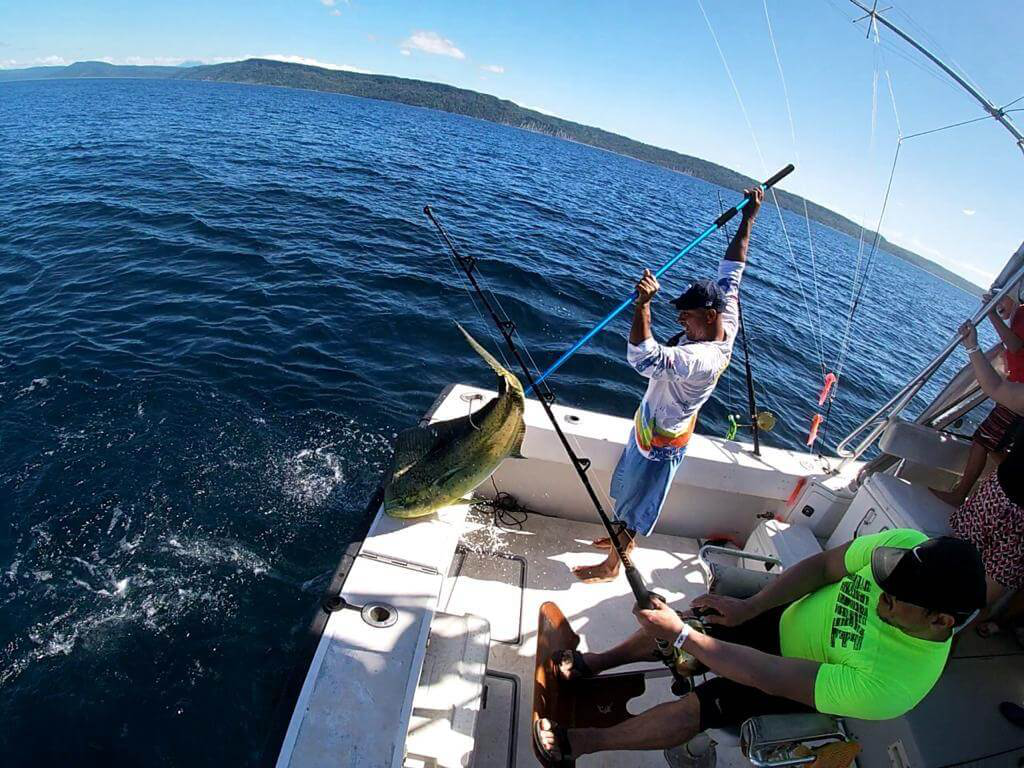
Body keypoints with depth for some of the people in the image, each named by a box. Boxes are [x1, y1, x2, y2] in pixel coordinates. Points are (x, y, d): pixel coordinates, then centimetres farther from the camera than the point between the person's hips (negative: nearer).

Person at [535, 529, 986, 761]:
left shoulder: (889, 686, -39)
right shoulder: (909, 546, -28)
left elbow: (767, 677, -37)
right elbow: (822, 565, -14)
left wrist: (681, 636, -35)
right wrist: (748, 608, -20)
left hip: (800, 682, -4)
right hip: (788, 615, 5)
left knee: (693, 710, -15)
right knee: (678, 627, -5)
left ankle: (576, 742, 6)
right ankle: (593, 664, 20)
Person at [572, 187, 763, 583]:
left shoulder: (701, 358, -37)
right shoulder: (726, 327, -10)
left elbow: (643, 358, -50)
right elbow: (730, 271, -1)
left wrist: (643, 303, -53)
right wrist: (747, 221, 3)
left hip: (659, 443, -9)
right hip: (650, 428, 9)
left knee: (633, 504, 13)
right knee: (630, 491, 29)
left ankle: (611, 565, 36)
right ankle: (624, 539, 53)